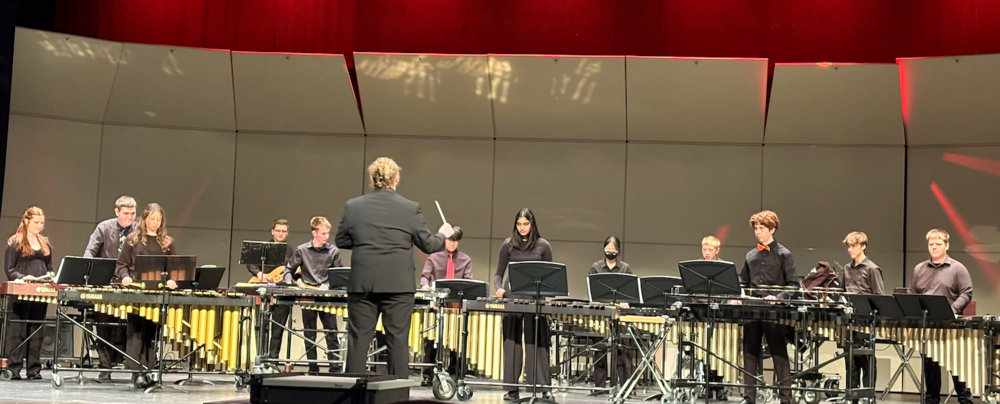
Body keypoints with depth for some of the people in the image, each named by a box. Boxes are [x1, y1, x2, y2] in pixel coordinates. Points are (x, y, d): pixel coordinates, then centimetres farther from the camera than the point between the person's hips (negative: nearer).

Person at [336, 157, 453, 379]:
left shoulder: (353, 206, 0)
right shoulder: (411, 208, -4)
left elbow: (341, 241, 9)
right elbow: (428, 245, 0)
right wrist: (443, 234, 20)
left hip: (362, 284, 2)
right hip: (399, 285, -1)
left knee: (358, 339, 7)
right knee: (398, 340, 4)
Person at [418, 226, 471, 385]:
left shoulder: (465, 260, 13)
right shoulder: (434, 257, 12)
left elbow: (468, 280, 3)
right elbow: (425, 275, 2)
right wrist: (425, 285, -21)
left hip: (457, 303, 1)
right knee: (431, 338, -5)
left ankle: (453, 374, 6)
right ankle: (427, 374, 1)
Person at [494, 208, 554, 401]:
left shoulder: (543, 245, 3)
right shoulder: (508, 245, 5)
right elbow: (498, 273, 8)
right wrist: (499, 288, -12)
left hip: (535, 299, -1)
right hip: (512, 297, 1)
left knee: (537, 343, -1)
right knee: (512, 343, 3)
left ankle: (544, 387, 2)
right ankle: (512, 388, 7)